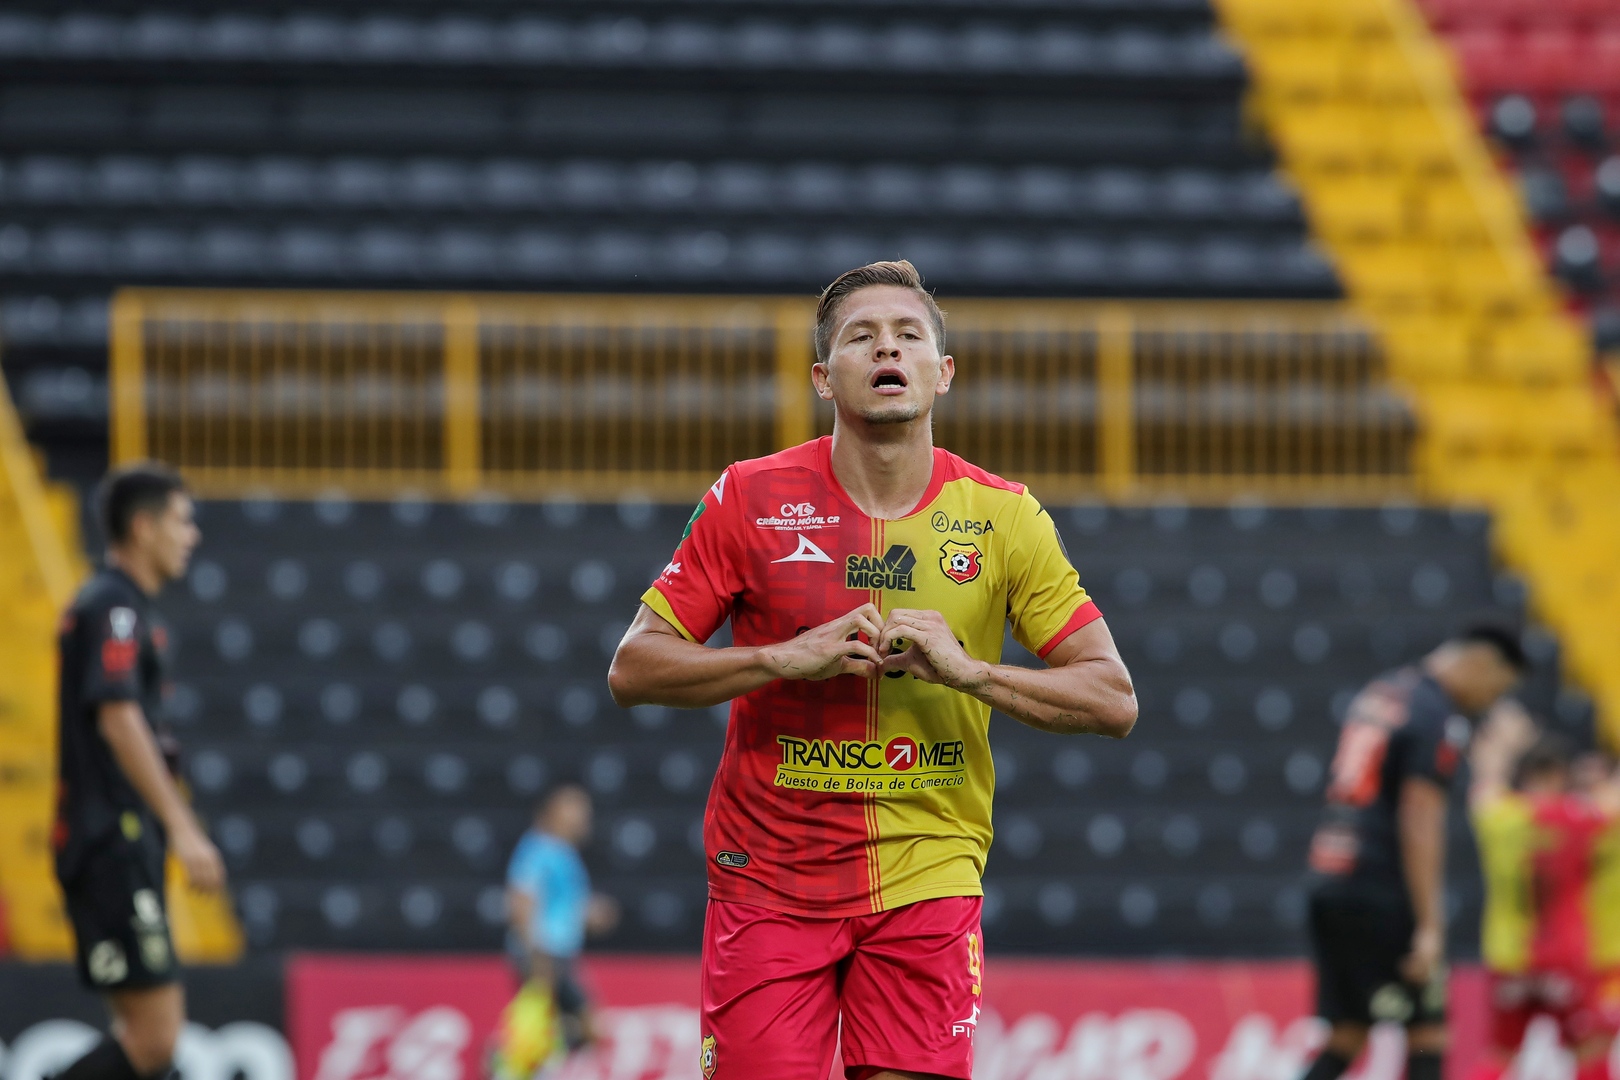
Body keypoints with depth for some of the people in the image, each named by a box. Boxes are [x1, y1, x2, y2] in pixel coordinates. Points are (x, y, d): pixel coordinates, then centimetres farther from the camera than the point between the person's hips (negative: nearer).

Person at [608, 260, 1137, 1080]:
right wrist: (789, 657, -17)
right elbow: (632, 670, -2)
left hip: (928, 881, 1)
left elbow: (1114, 700, -1)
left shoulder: (1003, 518, 1)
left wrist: (965, 668, -16)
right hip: (769, 880, -1)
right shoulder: (750, 499, -2)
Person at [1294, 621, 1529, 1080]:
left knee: (1345, 1039, 10)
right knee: (1427, 1036, -2)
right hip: (1380, 898, -8)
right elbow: (1419, 824, -17)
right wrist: (1429, 927, -18)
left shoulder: (1380, 693, 18)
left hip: (1328, 886, 8)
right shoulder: (1442, 720, -10)